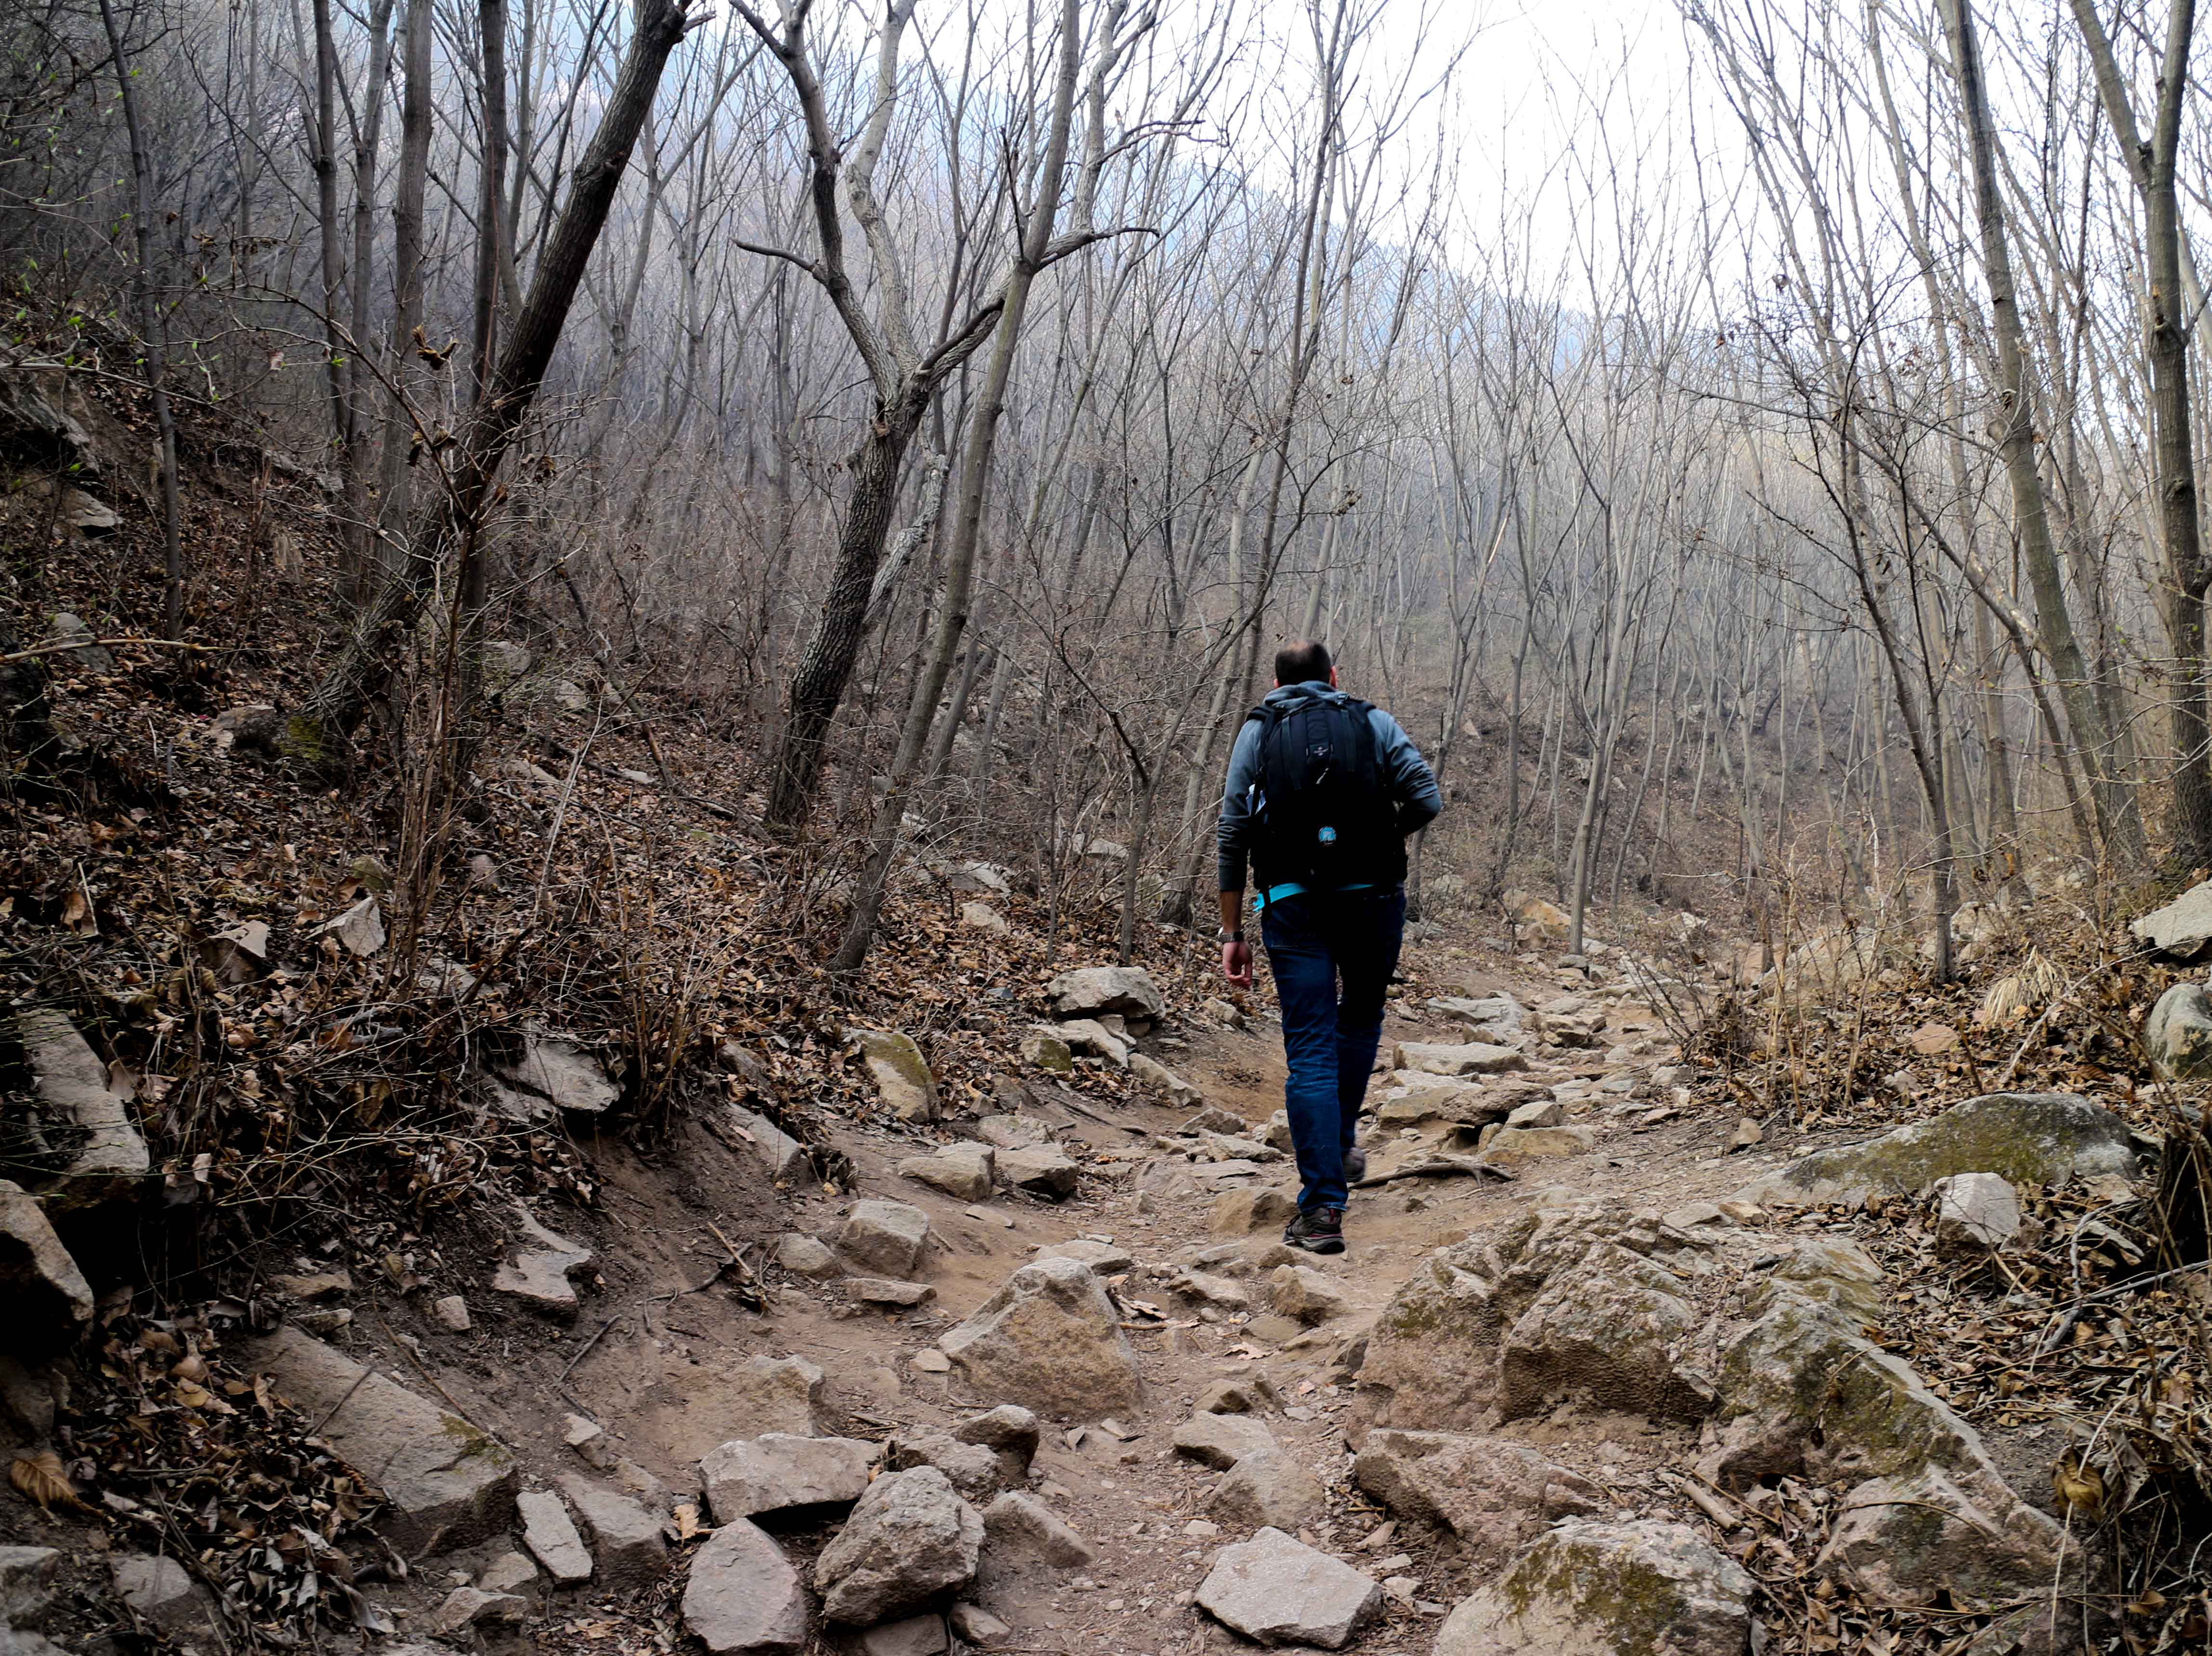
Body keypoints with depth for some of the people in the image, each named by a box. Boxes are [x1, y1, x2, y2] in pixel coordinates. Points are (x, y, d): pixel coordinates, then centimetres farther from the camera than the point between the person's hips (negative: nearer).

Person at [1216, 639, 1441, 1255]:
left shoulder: (1257, 731, 10)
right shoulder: (1374, 723, 10)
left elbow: (1233, 836, 3)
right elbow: (1427, 801, -3)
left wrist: (1232, 933, 6)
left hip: (1292, 904, -1)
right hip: (1374, 897, 1)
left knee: (1311, 1052, 0)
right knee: (1360, 1019, 26)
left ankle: (1322, 1207, -5)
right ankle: (1341, 1145, 38)